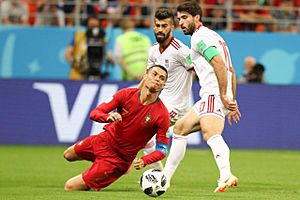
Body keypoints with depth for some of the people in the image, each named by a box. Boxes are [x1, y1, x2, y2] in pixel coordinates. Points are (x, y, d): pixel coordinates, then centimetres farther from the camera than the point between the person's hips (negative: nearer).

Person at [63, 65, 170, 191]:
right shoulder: (126, 94, -14)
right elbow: (94, 113, -13)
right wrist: (108, 117, -36)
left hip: (120, 158, -5)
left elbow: (162, 148, -17)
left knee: (70, 187, -5)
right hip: (105, 139, 5)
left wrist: (144, 161, -35)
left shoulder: (162, 115, -24)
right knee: (68, 155, 29)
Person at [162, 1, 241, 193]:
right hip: (209, 98, 11)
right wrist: (232, 101, 26)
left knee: (211, 134, -34)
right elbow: (232, 72, 28)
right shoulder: (214, 36, 27)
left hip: (213, 95, -11)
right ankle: (165, 177, 28)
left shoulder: (199, 37, -5)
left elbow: (220, 65, -20)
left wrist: (223, 96, -23)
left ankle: (226, 175, -59)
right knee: (180, 128, 23)